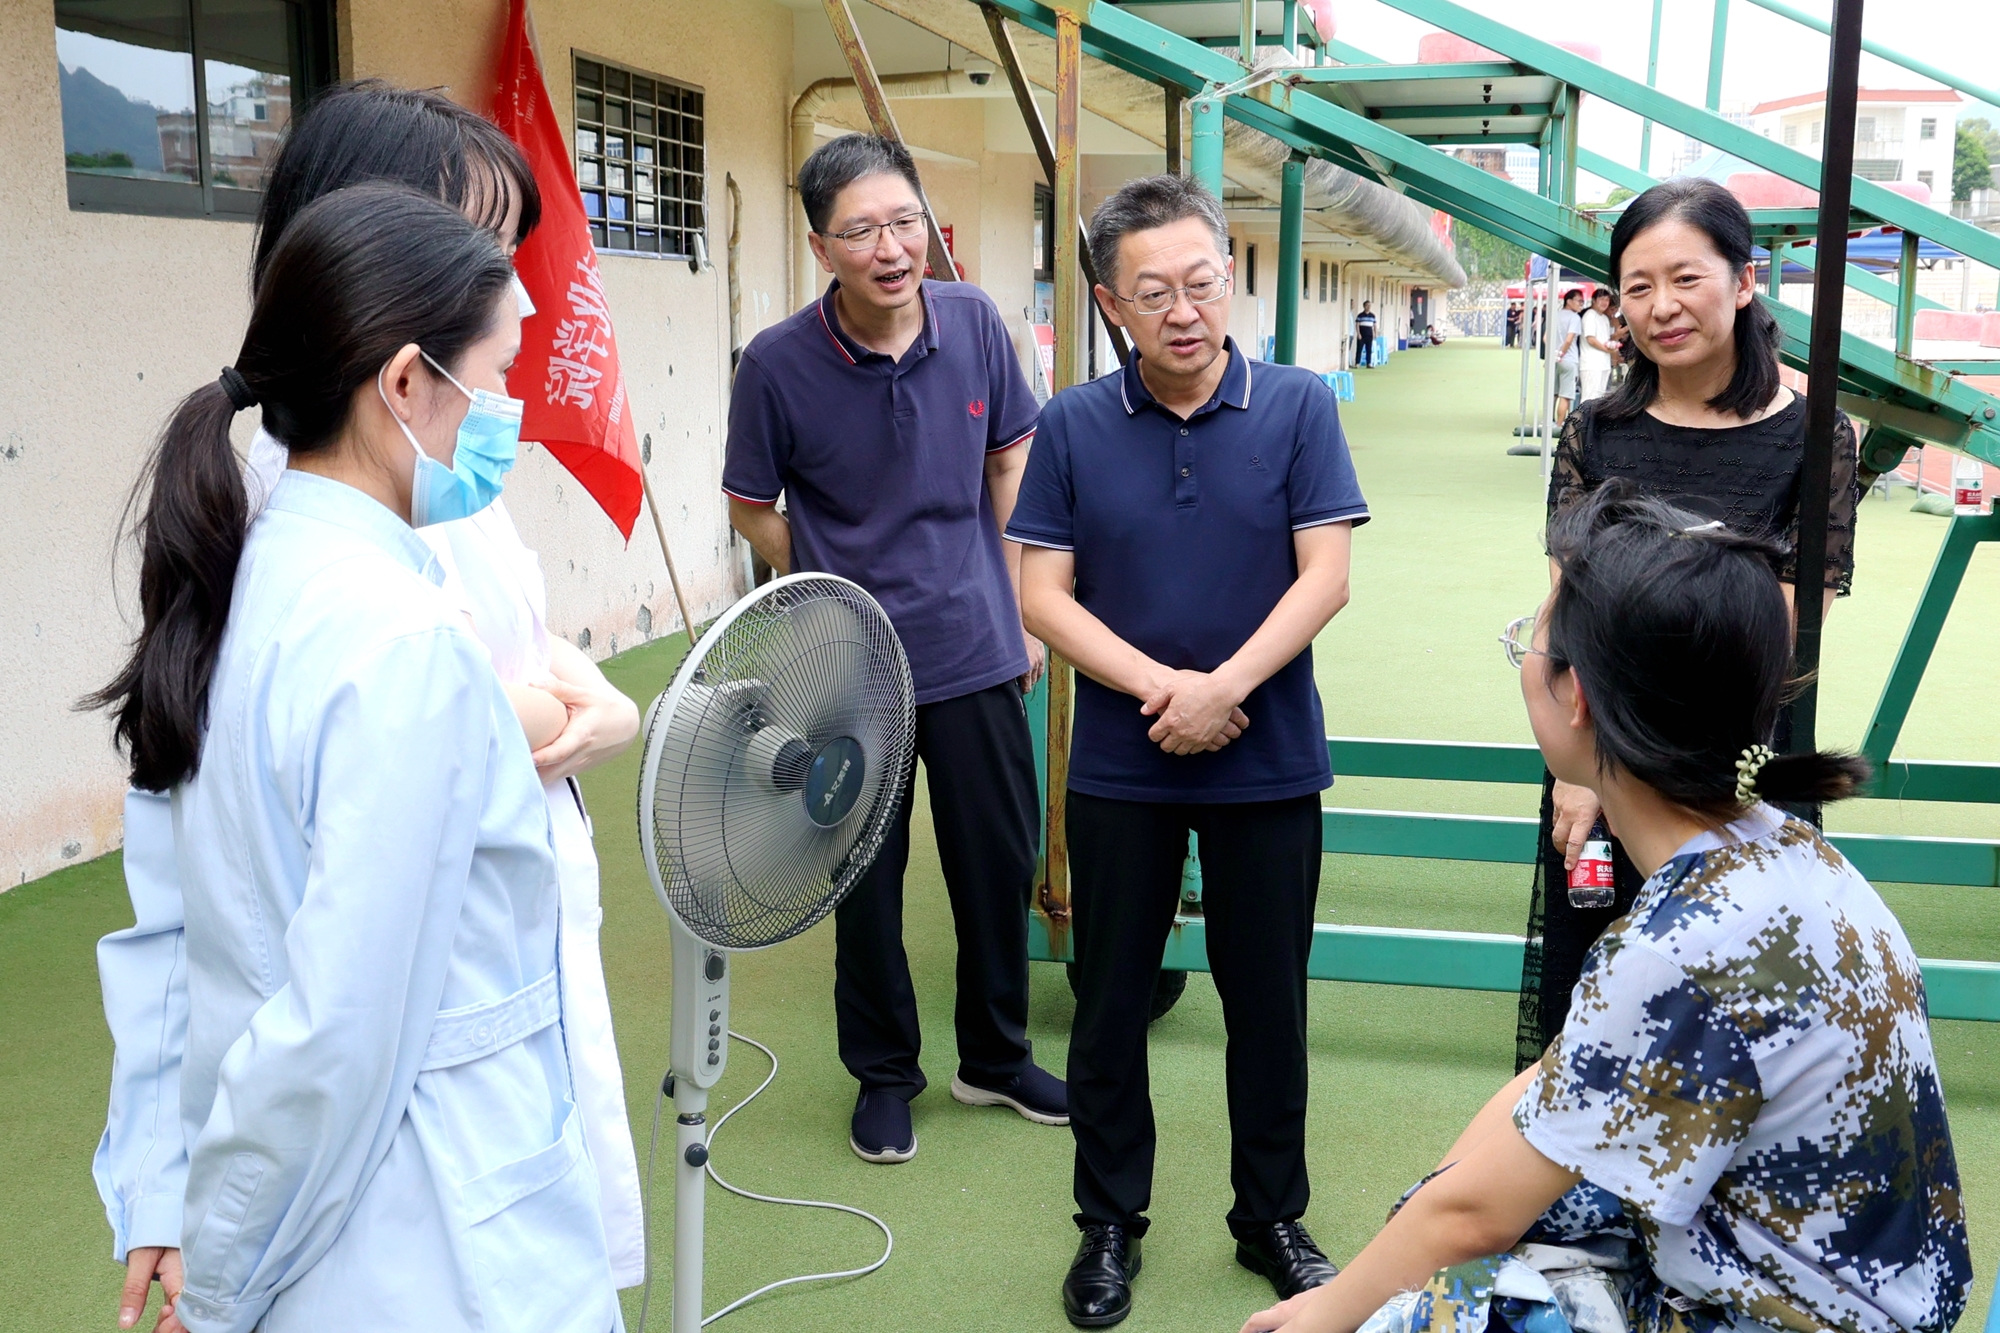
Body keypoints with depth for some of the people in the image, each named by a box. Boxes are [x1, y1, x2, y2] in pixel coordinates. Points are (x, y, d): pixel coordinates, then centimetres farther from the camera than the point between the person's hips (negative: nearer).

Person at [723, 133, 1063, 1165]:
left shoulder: (974, 323, -6)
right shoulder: (777, 364, -14)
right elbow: (753, 509, 0)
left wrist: (1020, 605, 8)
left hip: (976, 653, 3)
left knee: (1000, 861, 13)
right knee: (868, 877, 9)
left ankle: (996, 1056, 35)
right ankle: (883, 1073, 31)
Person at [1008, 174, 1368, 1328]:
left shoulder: (1299, 408, -5)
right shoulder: (1073, 425, -3)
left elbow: (1325, 576, -9)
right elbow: (1043, 593, -5)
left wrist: (1224, 687, -20)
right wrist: (1161, 687, -17)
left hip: (1270, 762, 0)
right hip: (1119, 767, 1)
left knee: (1268, 997, 12)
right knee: (1112, 997, 12)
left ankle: (1273, 1217, 32)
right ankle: (1111, 1222, 30)